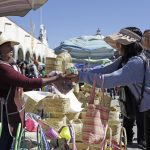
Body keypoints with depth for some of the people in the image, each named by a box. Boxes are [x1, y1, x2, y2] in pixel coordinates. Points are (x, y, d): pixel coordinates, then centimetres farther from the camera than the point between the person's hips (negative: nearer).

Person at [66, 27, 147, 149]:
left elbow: (109, 80, -36)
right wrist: (78, 74, -14)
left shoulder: (136, 63, -29)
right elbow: (103, 70, -4)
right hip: (142, 107, 8)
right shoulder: (123, 60, 2)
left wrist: (81, 77, -29)